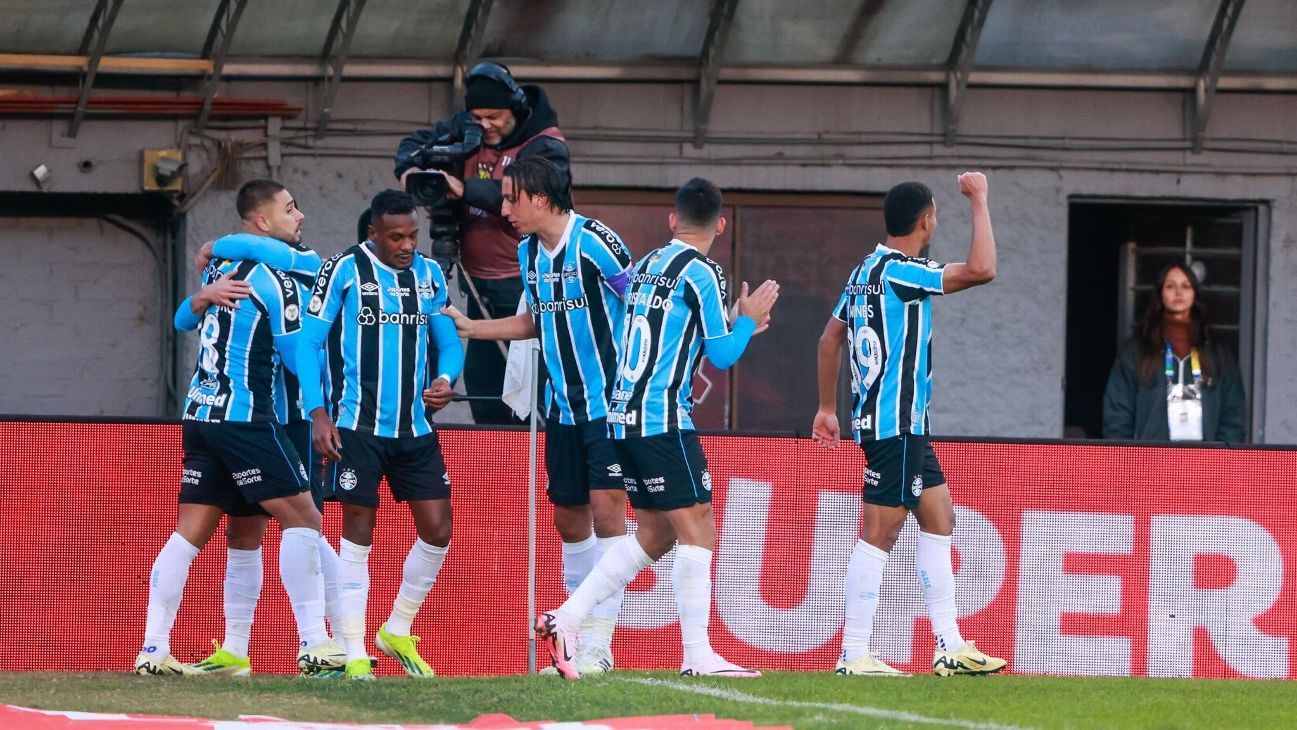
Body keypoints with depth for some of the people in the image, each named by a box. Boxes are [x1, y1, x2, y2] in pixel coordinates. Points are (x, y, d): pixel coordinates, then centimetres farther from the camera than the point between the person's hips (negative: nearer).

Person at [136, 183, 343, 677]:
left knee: (190, 531, 7)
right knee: (302, 517, -4)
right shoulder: (274, 279, -10)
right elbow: (299, 355, -7)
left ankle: (153, 649, 1)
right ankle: (313, 645, -8)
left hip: (200, 412, 8)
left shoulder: (218, 268, 12)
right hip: (244, 417, -8)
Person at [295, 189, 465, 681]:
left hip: (416, 427, 5)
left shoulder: (429, 275, 9)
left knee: (437, 531, 1)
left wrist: (445, 379, -5)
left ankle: (398, 631, 19)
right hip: (358, 426, -5)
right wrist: (318, 413, -16)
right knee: (358, 534, -3)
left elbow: (449, 342, 18)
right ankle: (354, 654, 1)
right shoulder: (344, 270, -6)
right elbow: (309, 341, -7)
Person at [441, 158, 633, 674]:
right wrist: (468, 328, 21)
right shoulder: (529, 252, 10)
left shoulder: (595, 242, -14)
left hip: (608, 402, -8)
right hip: (562, 409, 8)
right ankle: (580, 634, 18)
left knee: (606, 508, -12)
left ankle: (598, 646, -12)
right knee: (568, 517, 9)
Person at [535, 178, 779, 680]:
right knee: (697, 530, -5)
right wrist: (748, 320, 11)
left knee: (655, 534, 14)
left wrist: (736, 325, 31)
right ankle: (698, 657, -9)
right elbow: (721, 355, -7)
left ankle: (565, 620, 9)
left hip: (625, 415, 8)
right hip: (663, 419, -8)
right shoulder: (701, 272, -8)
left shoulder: (646, 266, 16)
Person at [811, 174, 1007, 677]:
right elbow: (981, 270, -24)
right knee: (880, 532, -8)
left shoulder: (867, 271, 12)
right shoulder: (900, 272, -16)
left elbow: (830, 339, 19)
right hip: (895, 423, -10)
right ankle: (854, 654, -7)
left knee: (939, 519, 13)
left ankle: (950, 648, 15)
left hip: (908, 426, 10)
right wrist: (979, 201, -13)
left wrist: (827, 407, 25)